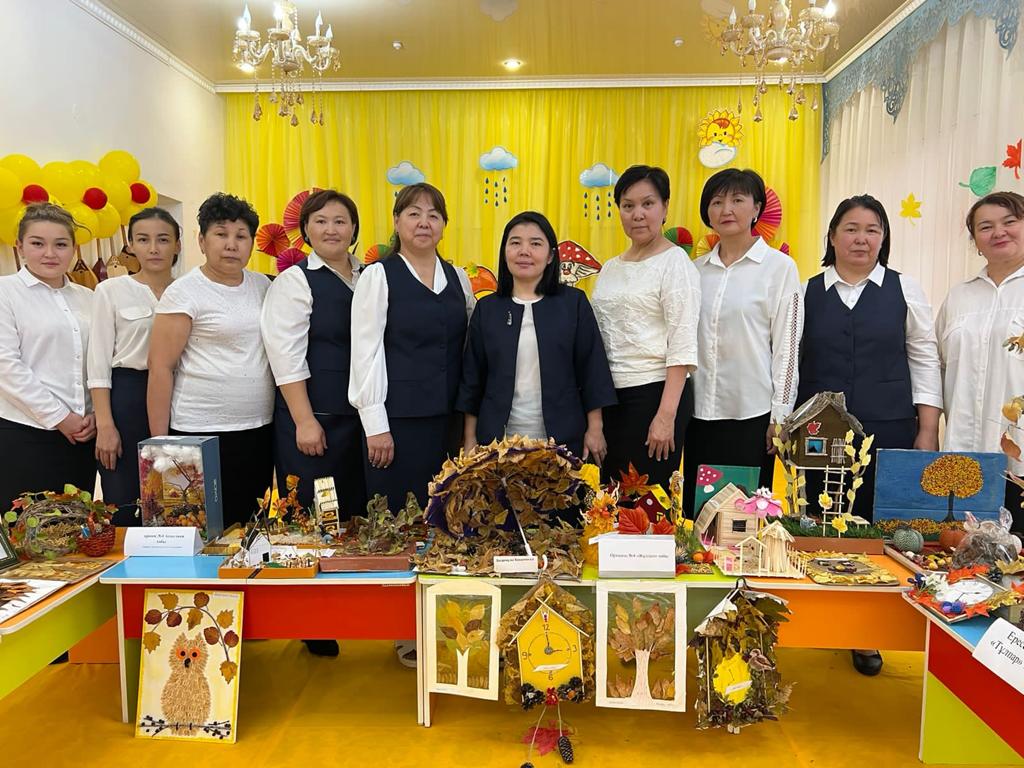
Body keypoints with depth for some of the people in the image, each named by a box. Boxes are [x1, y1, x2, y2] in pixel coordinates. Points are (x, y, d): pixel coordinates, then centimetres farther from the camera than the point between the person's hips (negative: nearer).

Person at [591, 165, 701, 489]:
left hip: (654, 393, -6)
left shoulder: (675, 262, -5)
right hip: (608, 395, 6)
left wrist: (666, 416, -19)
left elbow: (683, 346, -12)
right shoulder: (610, 268, 14)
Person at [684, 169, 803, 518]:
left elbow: (787, 345, -3)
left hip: (752, 413, -4)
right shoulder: (696, 269, 10)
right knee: (695, 510, 9)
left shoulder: (779, 267, -1)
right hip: (700, 411, 4)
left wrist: (780, 414, -6)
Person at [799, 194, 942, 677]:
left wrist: (928, 431, 0)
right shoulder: (808, 292, 6)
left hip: (889, 433, 0)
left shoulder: (904, 290, 6)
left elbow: (925, 361, 6)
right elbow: (791, 362, 8)